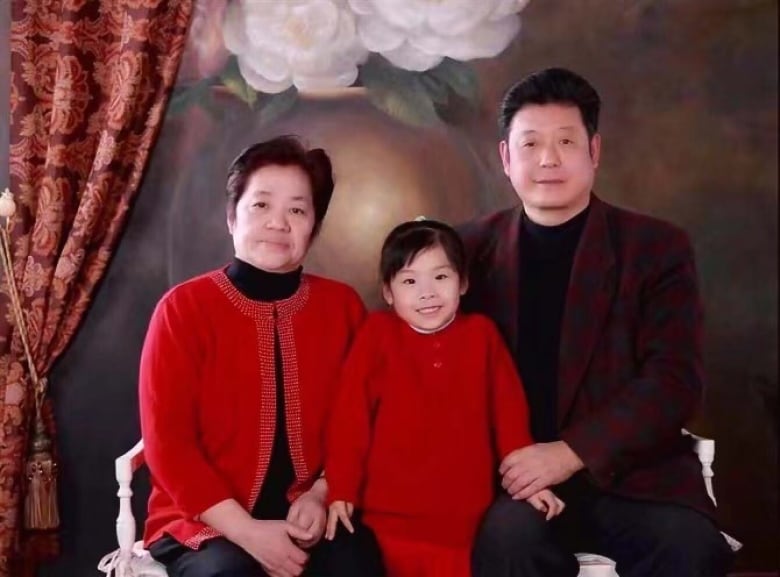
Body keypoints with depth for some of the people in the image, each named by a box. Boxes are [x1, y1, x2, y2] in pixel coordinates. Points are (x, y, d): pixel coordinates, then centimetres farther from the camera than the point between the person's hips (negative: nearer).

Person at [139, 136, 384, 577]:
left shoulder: (344, 306, 4)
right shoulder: (184, 308, -5)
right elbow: (167, 441, -7)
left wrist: (321, 494, -9)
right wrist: (247, 531, -15)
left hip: (312, 517, 2)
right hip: (205, 522, -2)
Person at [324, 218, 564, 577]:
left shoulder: (481, 334, 2)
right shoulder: (377, 333, -4)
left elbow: (508, 410, 6)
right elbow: (350, 415, -4)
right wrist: (340, 491, -5)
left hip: (466, 517, 2)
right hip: (391, 517, -1)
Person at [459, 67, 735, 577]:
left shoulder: (657, 247, 2)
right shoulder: (474, 248, 8)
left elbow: (675, 380, -6)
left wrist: (572, 451, -17)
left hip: (633, 471, 0)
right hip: (517, 472, 0)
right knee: (508, 535, -31)